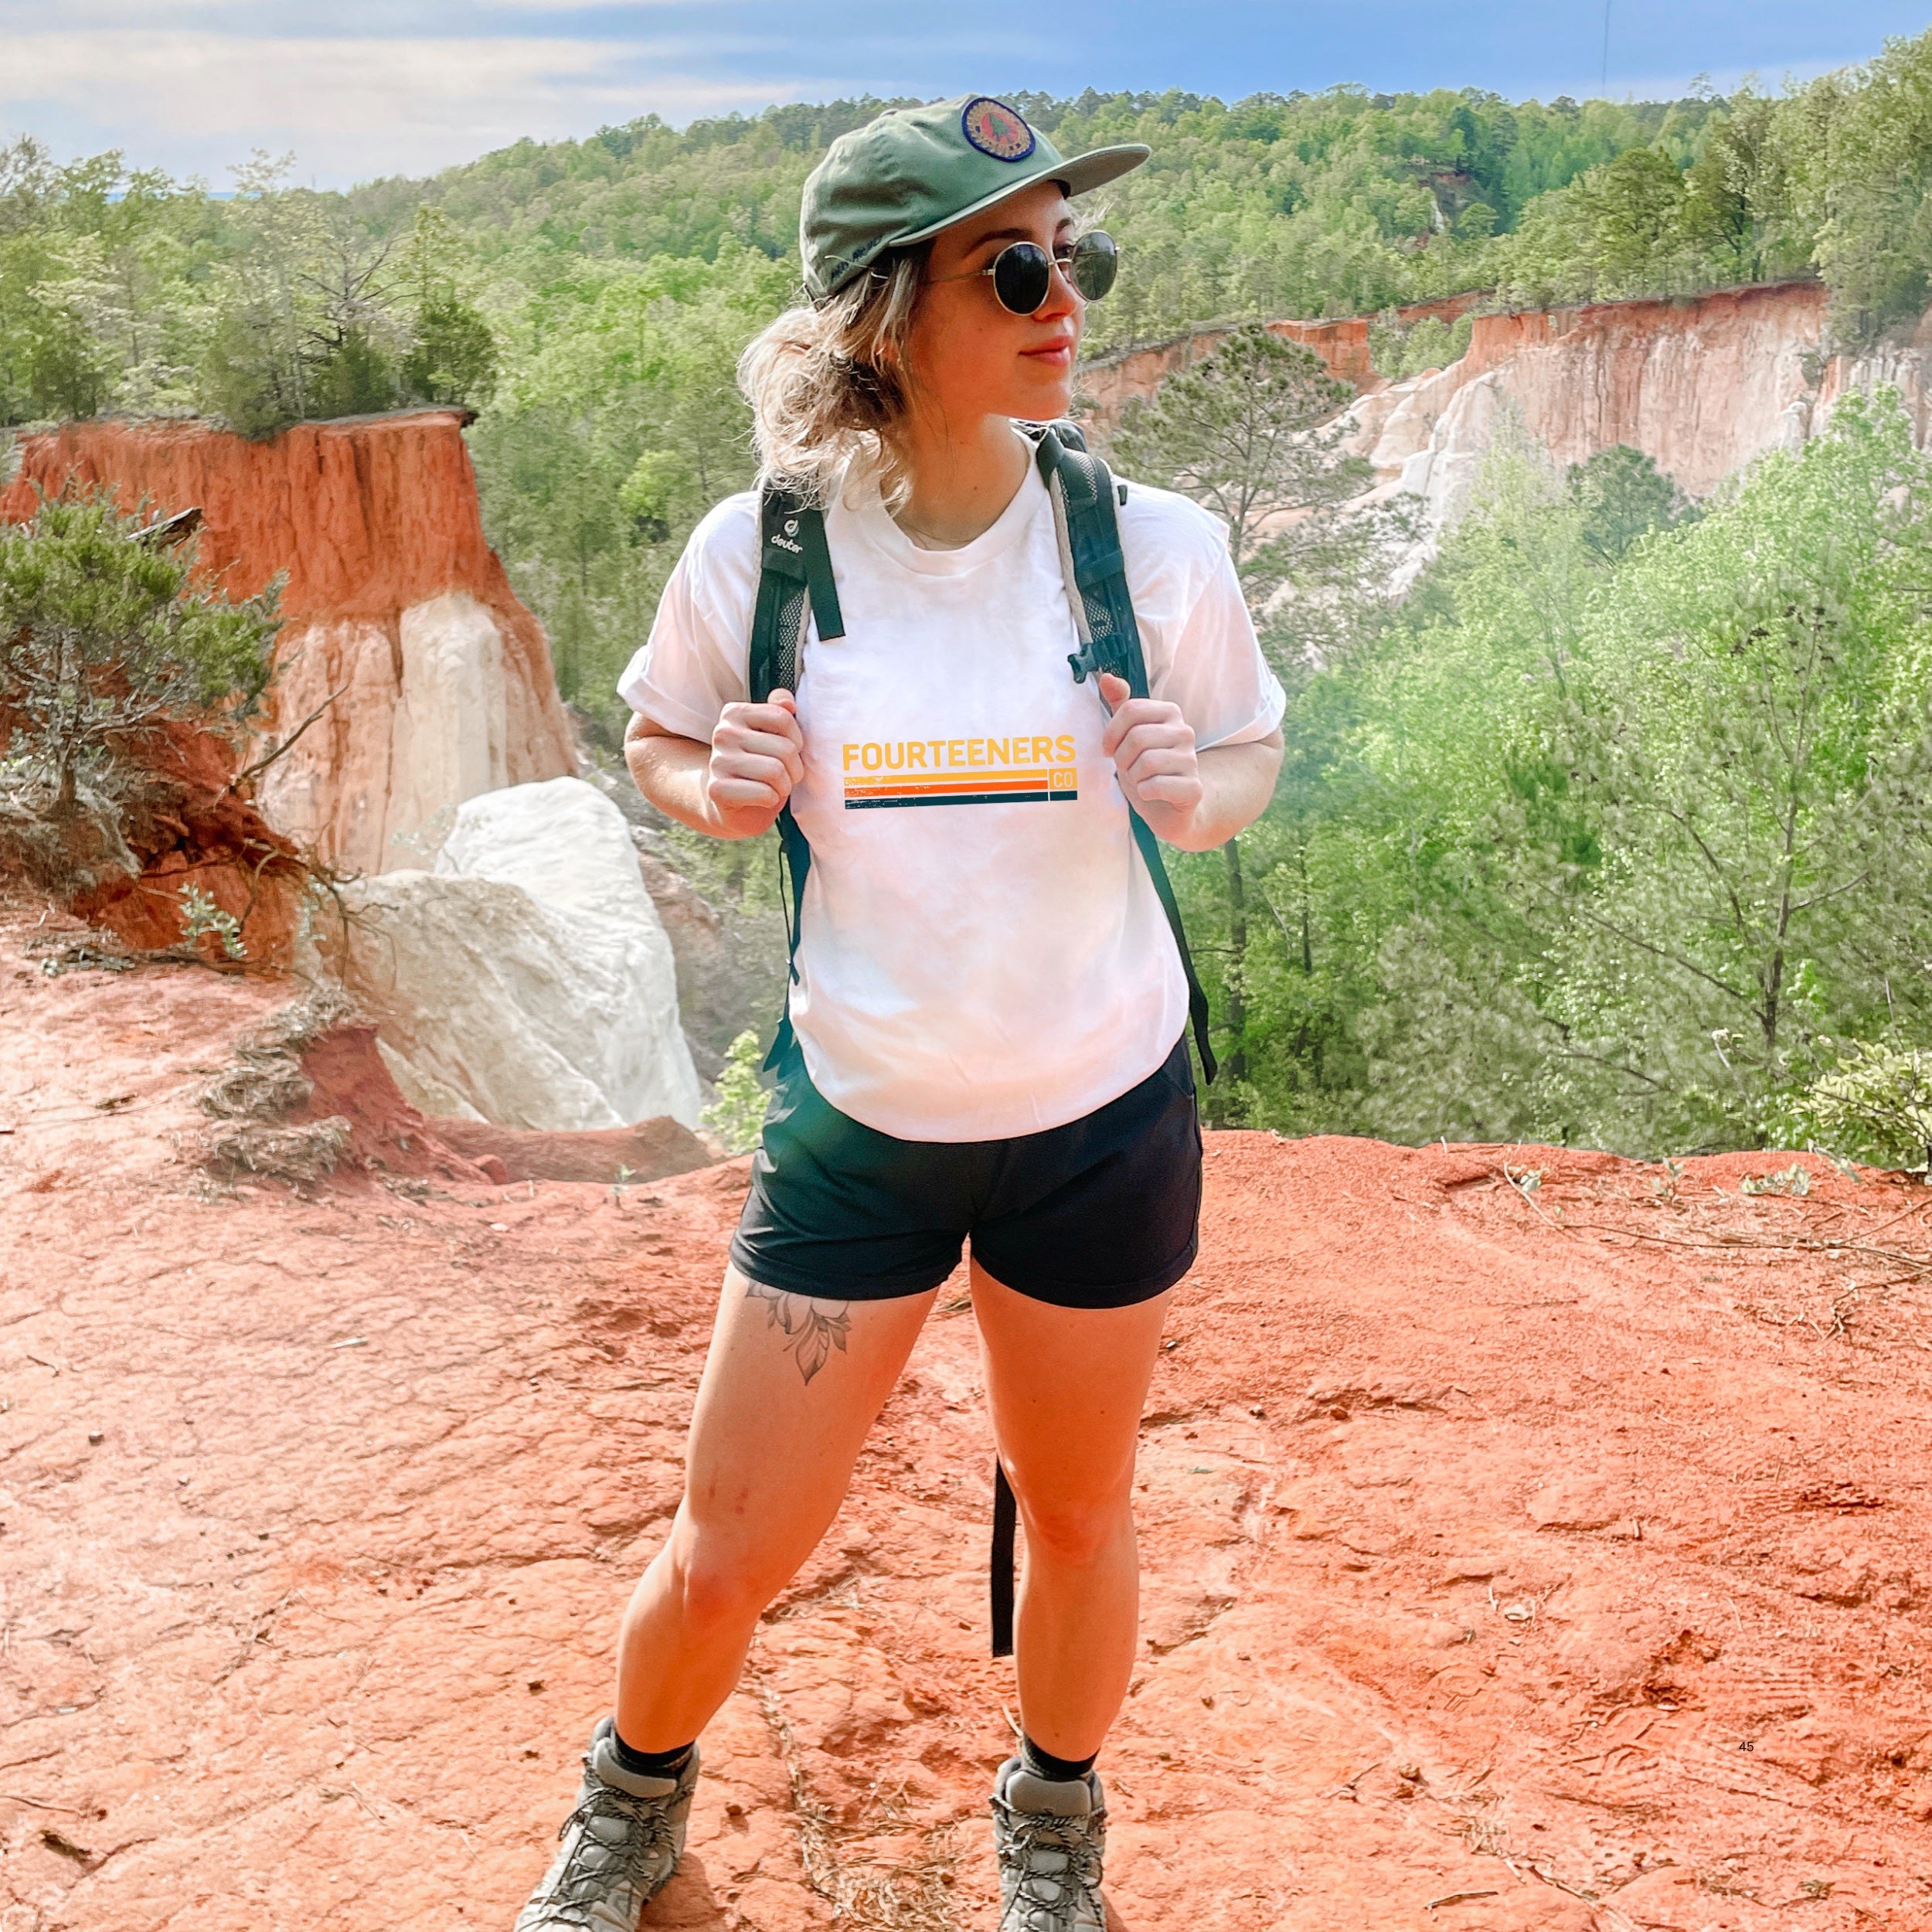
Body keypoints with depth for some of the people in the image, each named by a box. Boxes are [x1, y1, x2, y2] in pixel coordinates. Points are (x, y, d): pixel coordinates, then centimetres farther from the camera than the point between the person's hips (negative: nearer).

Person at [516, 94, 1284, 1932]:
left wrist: (1195, 790, -19)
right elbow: (655, 736, 6)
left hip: (1101, 1116, 1)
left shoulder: (1153, 545, -13)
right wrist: (717, 791, -17)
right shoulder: (758, 552, -13)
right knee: (724, 1555, 8)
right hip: (856, 1118, 0)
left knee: (1076, 1517, 19)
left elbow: (1250, 748, 4)